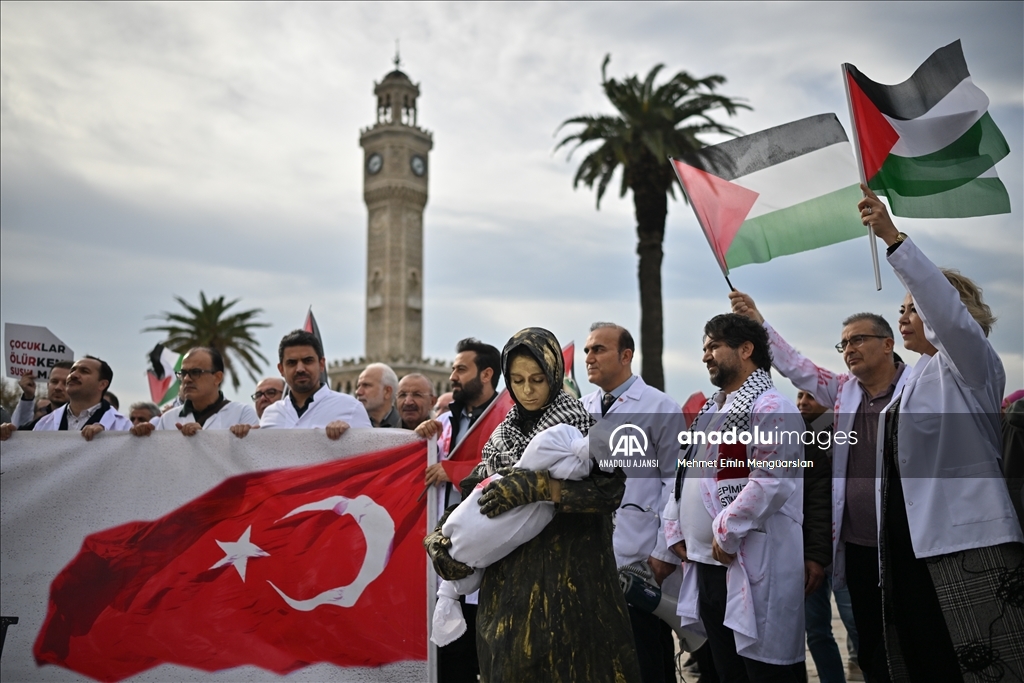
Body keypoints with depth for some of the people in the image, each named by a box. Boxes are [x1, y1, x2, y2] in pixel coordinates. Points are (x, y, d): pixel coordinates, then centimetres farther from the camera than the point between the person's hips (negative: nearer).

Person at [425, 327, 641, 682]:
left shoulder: (581, 426, -5)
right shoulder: (503, 436, 10)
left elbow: (610, 490, -19)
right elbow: (474, 494, 11)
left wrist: (537, 486, -27)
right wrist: (440, 537, -6)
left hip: (568, 581, -4)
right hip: (509, 581, 5)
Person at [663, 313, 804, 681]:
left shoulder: (769, 407, -12)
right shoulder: (711, 409, 16)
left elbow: (772, 481, -23)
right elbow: (686, 472, 19)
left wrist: (725, 534, -18)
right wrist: (675, 529, 9)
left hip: (751, 566, -9)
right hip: (705, 562, 9)